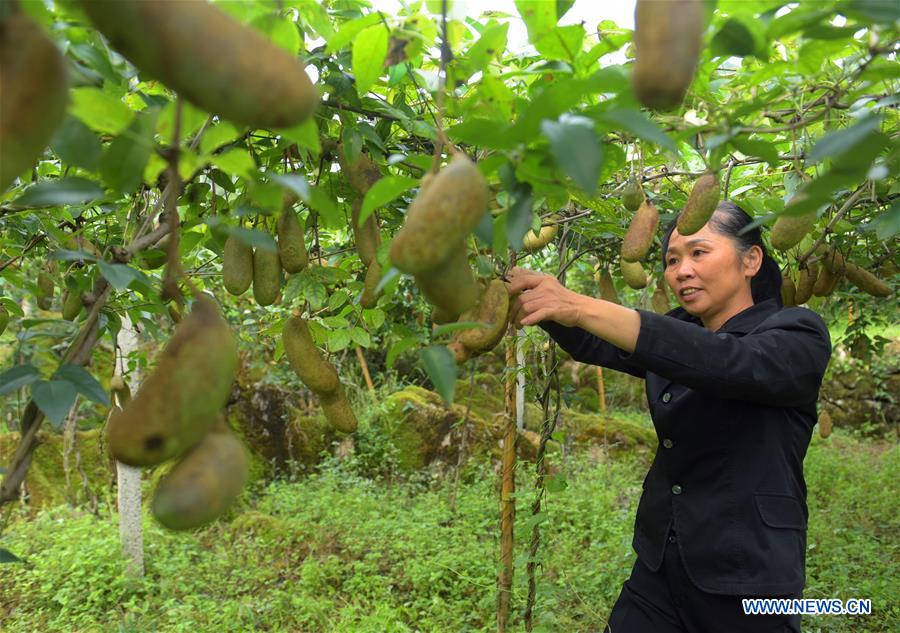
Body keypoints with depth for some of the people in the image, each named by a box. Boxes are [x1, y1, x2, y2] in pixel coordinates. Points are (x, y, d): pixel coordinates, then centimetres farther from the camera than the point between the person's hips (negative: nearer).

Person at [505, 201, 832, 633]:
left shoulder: (799, 334, -11)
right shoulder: (675, 333, 8)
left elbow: (725, 362, -30)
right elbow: (590, 345, -4)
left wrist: (584, 308, -38)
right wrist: (520, 283, -23)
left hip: (745, 581, -5)